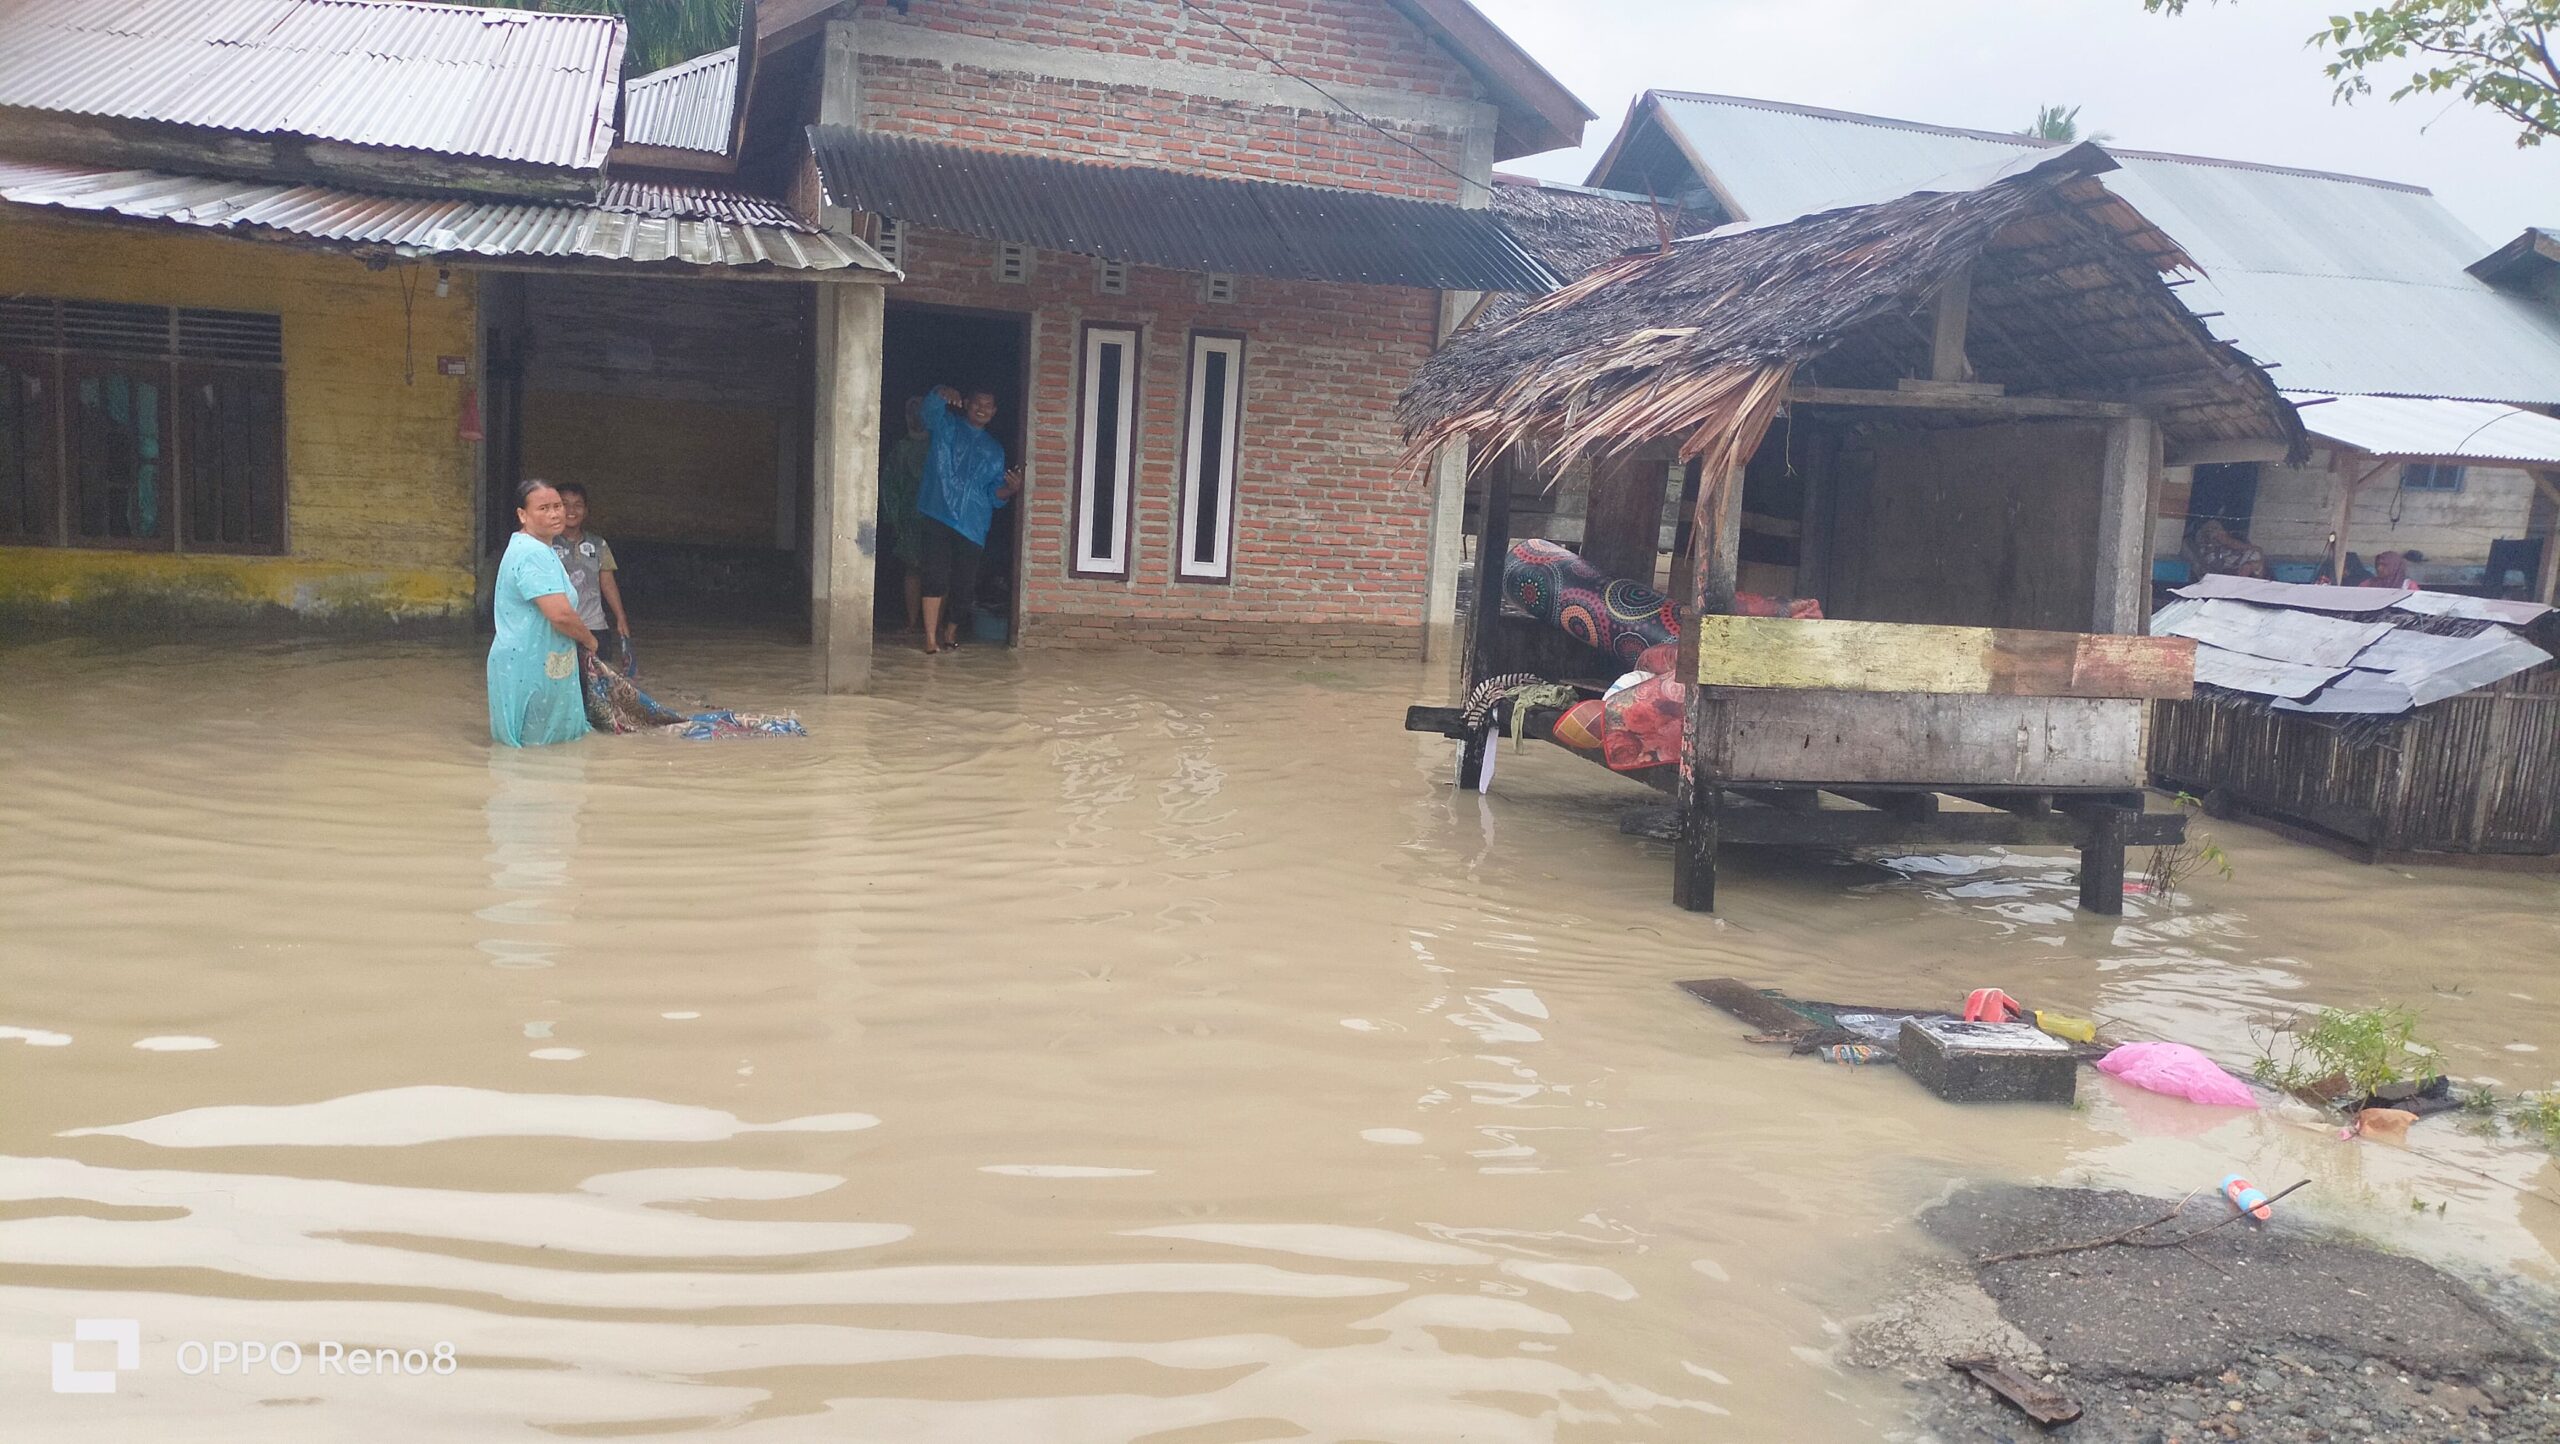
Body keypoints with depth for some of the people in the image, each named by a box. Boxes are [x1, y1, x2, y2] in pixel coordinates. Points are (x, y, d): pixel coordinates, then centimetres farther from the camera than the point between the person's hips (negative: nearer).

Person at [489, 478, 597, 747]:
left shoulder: (525, 547, 15)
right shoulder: (534, 554, -21)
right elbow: (561, 614, -29)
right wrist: (588, 639, -10)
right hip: (529, 667, -11)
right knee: (535, 745, 0)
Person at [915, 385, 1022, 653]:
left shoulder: (995, 450, 20)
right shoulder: (947, 426, 9)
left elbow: (995, 493, 15)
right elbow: (928, 411, -14)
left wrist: (1010, 489, -9)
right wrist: (941, 394, -38)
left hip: (973, 526, 4)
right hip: (939, 517, -4)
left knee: (964, 585, 4)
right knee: (937, 578, -11)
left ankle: (950, 629, 26)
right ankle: (931, 638, -8)